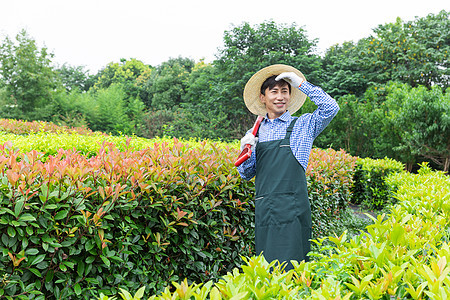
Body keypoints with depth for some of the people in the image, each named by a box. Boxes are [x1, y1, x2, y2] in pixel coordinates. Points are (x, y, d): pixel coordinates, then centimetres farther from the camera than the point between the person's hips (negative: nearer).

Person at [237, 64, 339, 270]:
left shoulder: (302, 126, 7)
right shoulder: (256, 132, 15)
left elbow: (331, 108, -10)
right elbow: (246, 174, 16)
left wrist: (300, 83, -5)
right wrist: (246, 152, -4)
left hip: (292, 207, -3)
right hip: (263, 209, 4)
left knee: (289, 267, -6)